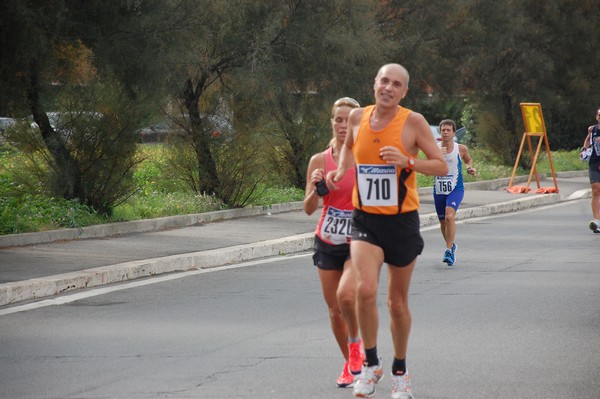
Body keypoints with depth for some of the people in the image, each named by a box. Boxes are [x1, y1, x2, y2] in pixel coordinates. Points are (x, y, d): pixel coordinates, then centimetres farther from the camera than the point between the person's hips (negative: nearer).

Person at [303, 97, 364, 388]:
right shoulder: (320, 161, 0)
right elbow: (308, 209, -1)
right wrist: (316, 189, -20)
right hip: (327, 244, 3)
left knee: (346, 294, -27)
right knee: (334, 310, 7)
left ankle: (356, 344, 2)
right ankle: (350, 365, 27)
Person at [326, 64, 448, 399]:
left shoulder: (413, 122, -9)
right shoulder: (358, 118, 1)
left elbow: (442, 167, -8)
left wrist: (407, 161, -23)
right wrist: (340, 171, 7)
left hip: (402, 221, -1)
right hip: (365, 220, 1)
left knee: (398, 302, 10)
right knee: (365, 289, -21)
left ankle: (400, 371, 29)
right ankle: (371, 364, -3)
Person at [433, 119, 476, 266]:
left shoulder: (461, 149, -1)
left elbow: (468, 160, 20)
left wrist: (470, 168, -1)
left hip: (455, 189, -3)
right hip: (439, 189, 3)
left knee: (450, 216, -25)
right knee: (443, 221, 14)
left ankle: (449, 250, -22)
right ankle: (451, 246, 41)